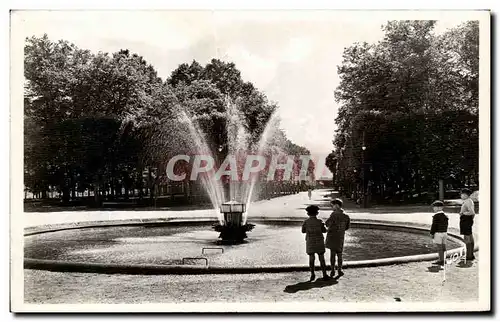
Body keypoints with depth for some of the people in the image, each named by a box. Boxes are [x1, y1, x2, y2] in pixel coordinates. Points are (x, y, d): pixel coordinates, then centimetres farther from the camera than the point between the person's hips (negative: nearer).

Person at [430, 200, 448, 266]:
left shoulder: (436, 216, -13)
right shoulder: (445, 216, 11)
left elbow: (434, 225, -13)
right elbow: (446, 225, 16)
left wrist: (432, 233, -6)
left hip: (438, 233, -8)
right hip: (444, 233, 8)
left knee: (439, 247, -4)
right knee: (443, 247, 11)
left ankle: (441, 260, -3)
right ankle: (443, 260, 16)